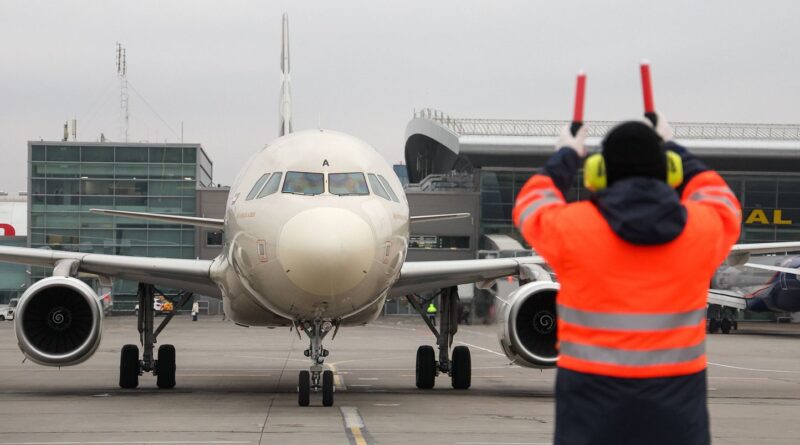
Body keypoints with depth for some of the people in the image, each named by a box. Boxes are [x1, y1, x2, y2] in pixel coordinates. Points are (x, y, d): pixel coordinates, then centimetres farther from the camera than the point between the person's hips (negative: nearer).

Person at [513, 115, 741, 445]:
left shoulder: (572, 227, -6)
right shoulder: (705, 227, -1)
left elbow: (531, 203, 17)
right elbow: (717, 196, 24)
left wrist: (566, 157, 32)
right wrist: (673, 148, 37)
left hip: (593, 401, -1)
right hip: (675, 404, 2)